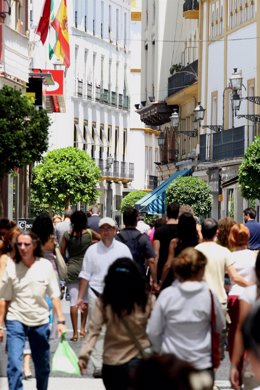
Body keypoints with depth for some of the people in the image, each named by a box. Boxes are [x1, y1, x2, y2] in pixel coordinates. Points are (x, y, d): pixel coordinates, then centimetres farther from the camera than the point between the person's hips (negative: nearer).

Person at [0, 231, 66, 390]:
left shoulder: (46, 266, -5)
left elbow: (55, 296, -2)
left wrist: (61, 321, -7)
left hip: (40, 322, 1)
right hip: (16, 320, -1)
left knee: (43, 367, 14)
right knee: (14, 365, -15)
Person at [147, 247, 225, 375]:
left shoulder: (166, 295, -9)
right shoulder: (208, 295, -11)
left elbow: (153, 331, -2)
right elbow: (219, 326, 5)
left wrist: (160, 350, 16)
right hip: (202, 363, -1)